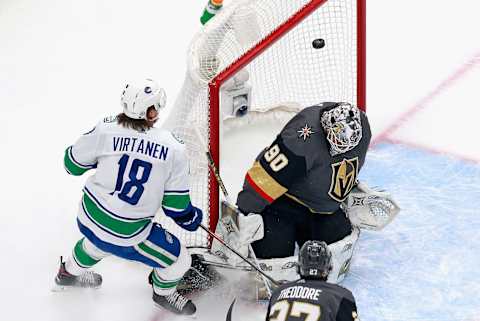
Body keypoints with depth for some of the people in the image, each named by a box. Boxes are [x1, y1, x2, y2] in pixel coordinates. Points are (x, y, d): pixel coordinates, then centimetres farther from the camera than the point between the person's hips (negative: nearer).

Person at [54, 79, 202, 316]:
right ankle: (164, 293, 46)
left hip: (88, 219, 5)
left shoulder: (105, 130, -13)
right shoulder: (173, 149, -18)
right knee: (179, 260, 18)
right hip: (125, 235, -5)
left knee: (98, 238, 41)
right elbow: (176, 205, -10)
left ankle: (69, 272, 66)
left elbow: (73, 164, 2)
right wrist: (191, 218, 12)